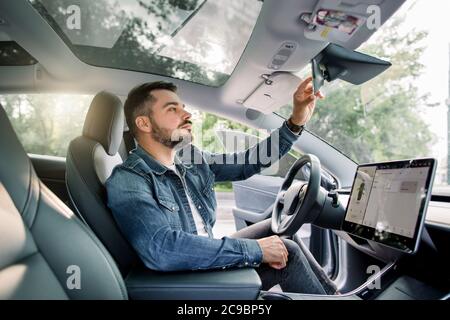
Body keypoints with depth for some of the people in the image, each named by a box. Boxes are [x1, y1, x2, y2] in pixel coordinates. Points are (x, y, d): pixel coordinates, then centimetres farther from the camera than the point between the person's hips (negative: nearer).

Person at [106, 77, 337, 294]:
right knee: (287, 253, -14)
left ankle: (331, 292, 24)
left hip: (207, 260, 8)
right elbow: (163, 249, -37)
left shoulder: (192, 161, -1)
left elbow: (247, 163, 5)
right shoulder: (127, 183, -24)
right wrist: (255, 250, -31)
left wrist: (295, 123, -6)